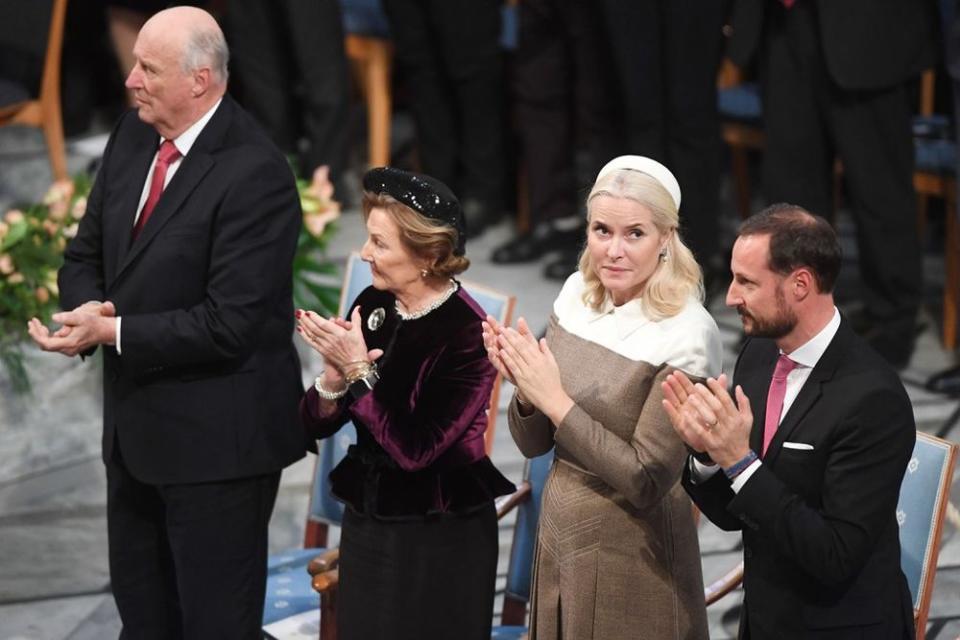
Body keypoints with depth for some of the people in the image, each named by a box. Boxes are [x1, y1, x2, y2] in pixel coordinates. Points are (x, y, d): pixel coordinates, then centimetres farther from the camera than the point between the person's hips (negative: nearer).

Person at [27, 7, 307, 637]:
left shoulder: (255, 173, -21)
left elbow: (229, 324, -24)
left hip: (214, 439, -8)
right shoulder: (133, 136, 4)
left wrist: (113, 332, -21)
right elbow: (85, 255, 12)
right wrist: (89, 309, -10)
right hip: (135, 424, 8)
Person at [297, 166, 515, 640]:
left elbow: (413, 449, -24)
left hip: (440, 540, -6)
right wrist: (335, 374, -17)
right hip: (366, 522, 6)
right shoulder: (372, 305, -2)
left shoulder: (465, 334, -18)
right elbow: (318, 423, 3)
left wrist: (359, 369, -21)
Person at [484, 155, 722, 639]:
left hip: (632, 561, -6)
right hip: (558, 539, 6)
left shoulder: (687, 336, -20)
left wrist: (556, 401, -22)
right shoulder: (576, 298, -2)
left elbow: (647, 481, -20)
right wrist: (525, 388, -15)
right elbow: (533, 443, 5)